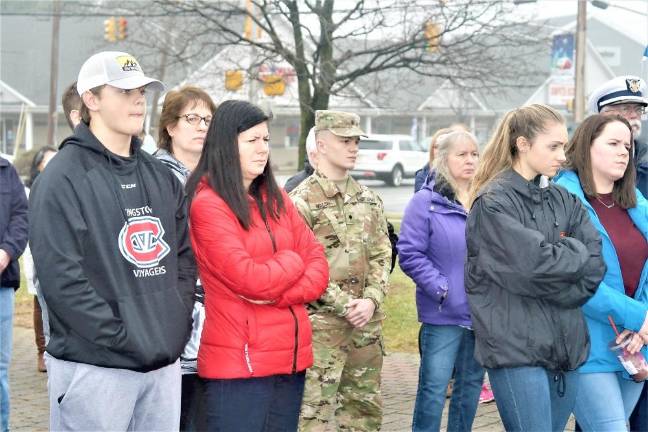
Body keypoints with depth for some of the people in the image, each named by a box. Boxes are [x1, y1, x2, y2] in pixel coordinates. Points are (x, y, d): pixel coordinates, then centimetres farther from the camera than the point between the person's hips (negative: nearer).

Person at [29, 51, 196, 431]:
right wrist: (121, 336, -16)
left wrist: (176, 325, 4)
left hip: (165, 364, 6)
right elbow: (60, 276, -14)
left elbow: (184, 258, 18)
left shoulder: (161, 178, 15)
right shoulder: (63, 179, -7)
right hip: (93, 367, -6)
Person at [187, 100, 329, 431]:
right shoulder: (208, 205, -9)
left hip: (291, 356, 7)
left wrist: (278, 293, -11)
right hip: (238, 361, -7)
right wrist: (291, 261, 0)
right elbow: (249, 279, -18)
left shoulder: (277, 200, 13)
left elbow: (318, 268, 7)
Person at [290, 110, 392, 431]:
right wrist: (345, 305, -14)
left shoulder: (369, 200, 13)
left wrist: (371, 300, -7)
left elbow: (381, 256, 10)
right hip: (321, 323, -6)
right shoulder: (302, 201, -7)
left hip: (367, 322, 6)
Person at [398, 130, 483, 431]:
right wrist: (441, 288, -16)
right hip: (443, 315, -5)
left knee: (471, 384, 15)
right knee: (433, 388, -2)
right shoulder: (426, 202, -6)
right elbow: (410, 254, -9)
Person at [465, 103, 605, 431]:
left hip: (567, 344, 6)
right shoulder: (493, 202, -7)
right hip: (515, 347, -6)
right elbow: (534, 264, -17)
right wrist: (574, 253, -1)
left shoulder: (563, 201, 12)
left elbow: (596, 265, 3)